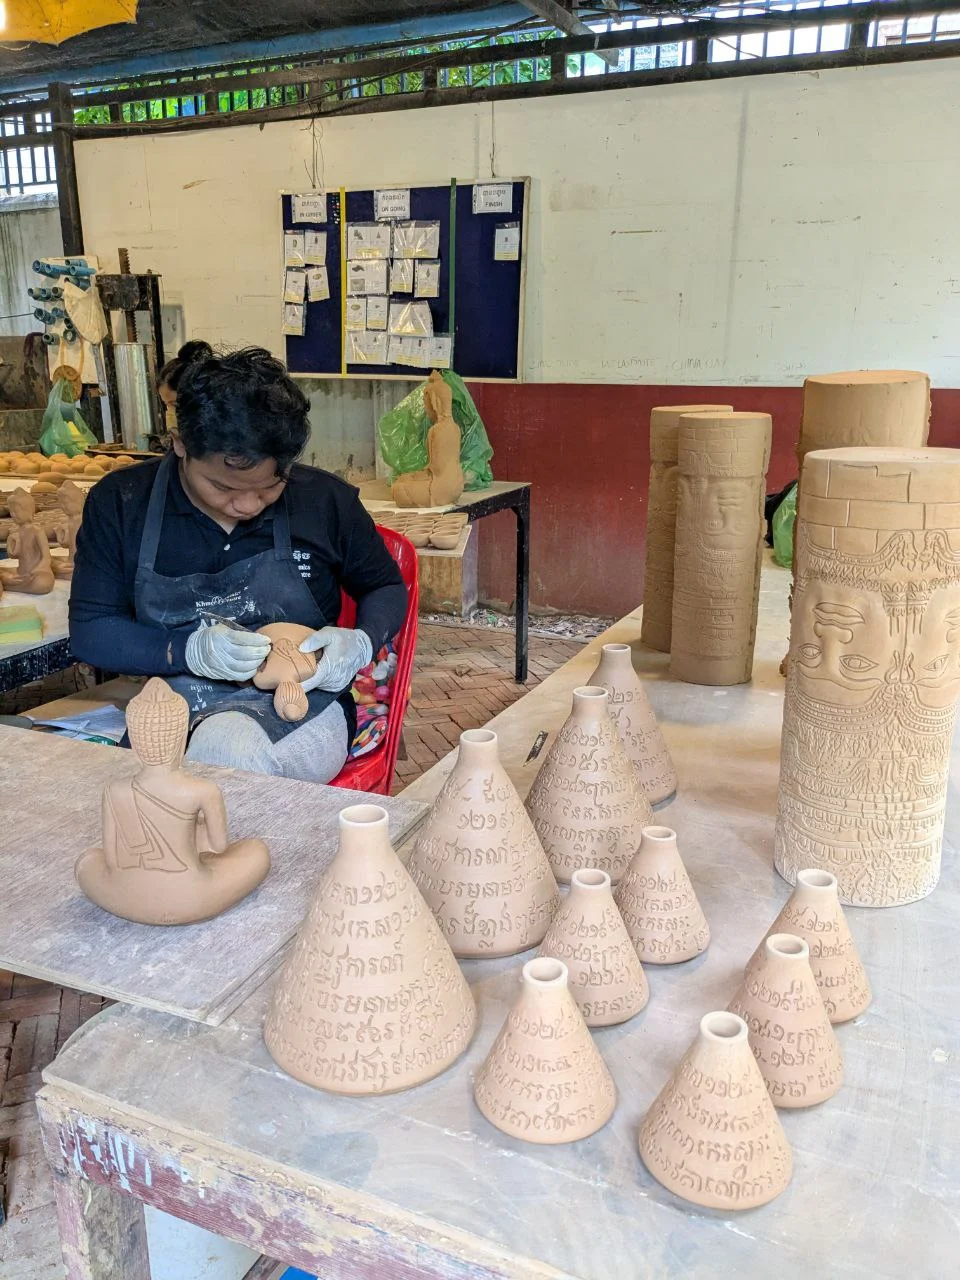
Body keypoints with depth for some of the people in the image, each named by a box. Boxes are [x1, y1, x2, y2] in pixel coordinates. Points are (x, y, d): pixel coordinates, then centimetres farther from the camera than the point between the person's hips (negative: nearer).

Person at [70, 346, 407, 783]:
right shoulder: (119, 504, -2)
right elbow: (89, 630, 2)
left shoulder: (326, 500, -2)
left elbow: (386, 588, 12)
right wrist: (188, 651, -17)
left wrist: (361, 642, -11)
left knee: (226, 750, -37)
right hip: (176, 704, 2)